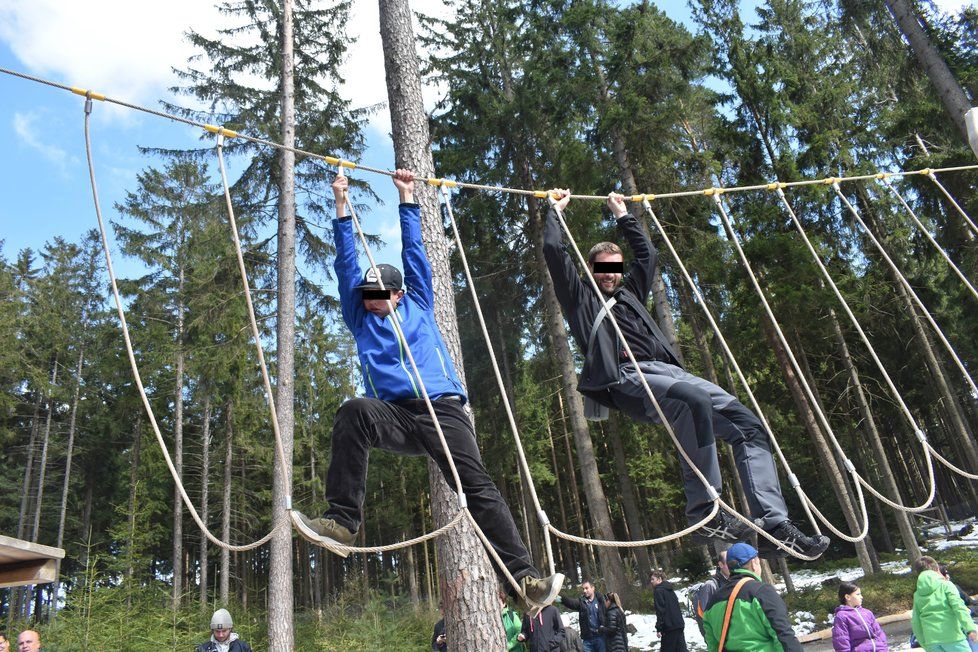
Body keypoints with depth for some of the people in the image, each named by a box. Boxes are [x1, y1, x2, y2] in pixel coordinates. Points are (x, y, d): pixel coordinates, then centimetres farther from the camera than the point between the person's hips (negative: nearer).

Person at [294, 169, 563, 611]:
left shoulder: (417, 307, 22)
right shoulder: (361, 321, 23)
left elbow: (414, 252, 25)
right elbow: (347, 265, 20)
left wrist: (407, 200, 28)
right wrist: (341, 206, 20)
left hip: (443, 410, 0)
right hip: (394, 416, 1)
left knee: (478, 488, -16)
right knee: (354, 413, -32)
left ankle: (525, 578, -18)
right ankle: (342, 520, -31)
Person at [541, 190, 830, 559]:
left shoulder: (629, 292, 33)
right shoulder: (580, 297, 16)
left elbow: (647, 253, 44)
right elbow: (553, 250, 9)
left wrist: (622, 216, 47)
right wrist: (556, 208, 23)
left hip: (669, 371, 8)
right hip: (628, 379, -7)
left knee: (748, 425, -9)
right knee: (692, 399, -39)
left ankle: (774, 526, -13)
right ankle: (704, 513, -33)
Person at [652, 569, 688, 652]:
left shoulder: (658, 590, -10)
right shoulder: (670, 589, 16)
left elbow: (660, 611, -16)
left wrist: (658, 628, -15)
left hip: (669, 627, -8)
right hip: (679, 624, 8)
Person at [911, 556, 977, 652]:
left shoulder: (917, 595, 14)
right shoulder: (945, 585, 2)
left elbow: (915, 623, 13)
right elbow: (958, 606, -14)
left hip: (931, 641, 4)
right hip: (952, 636, -4)